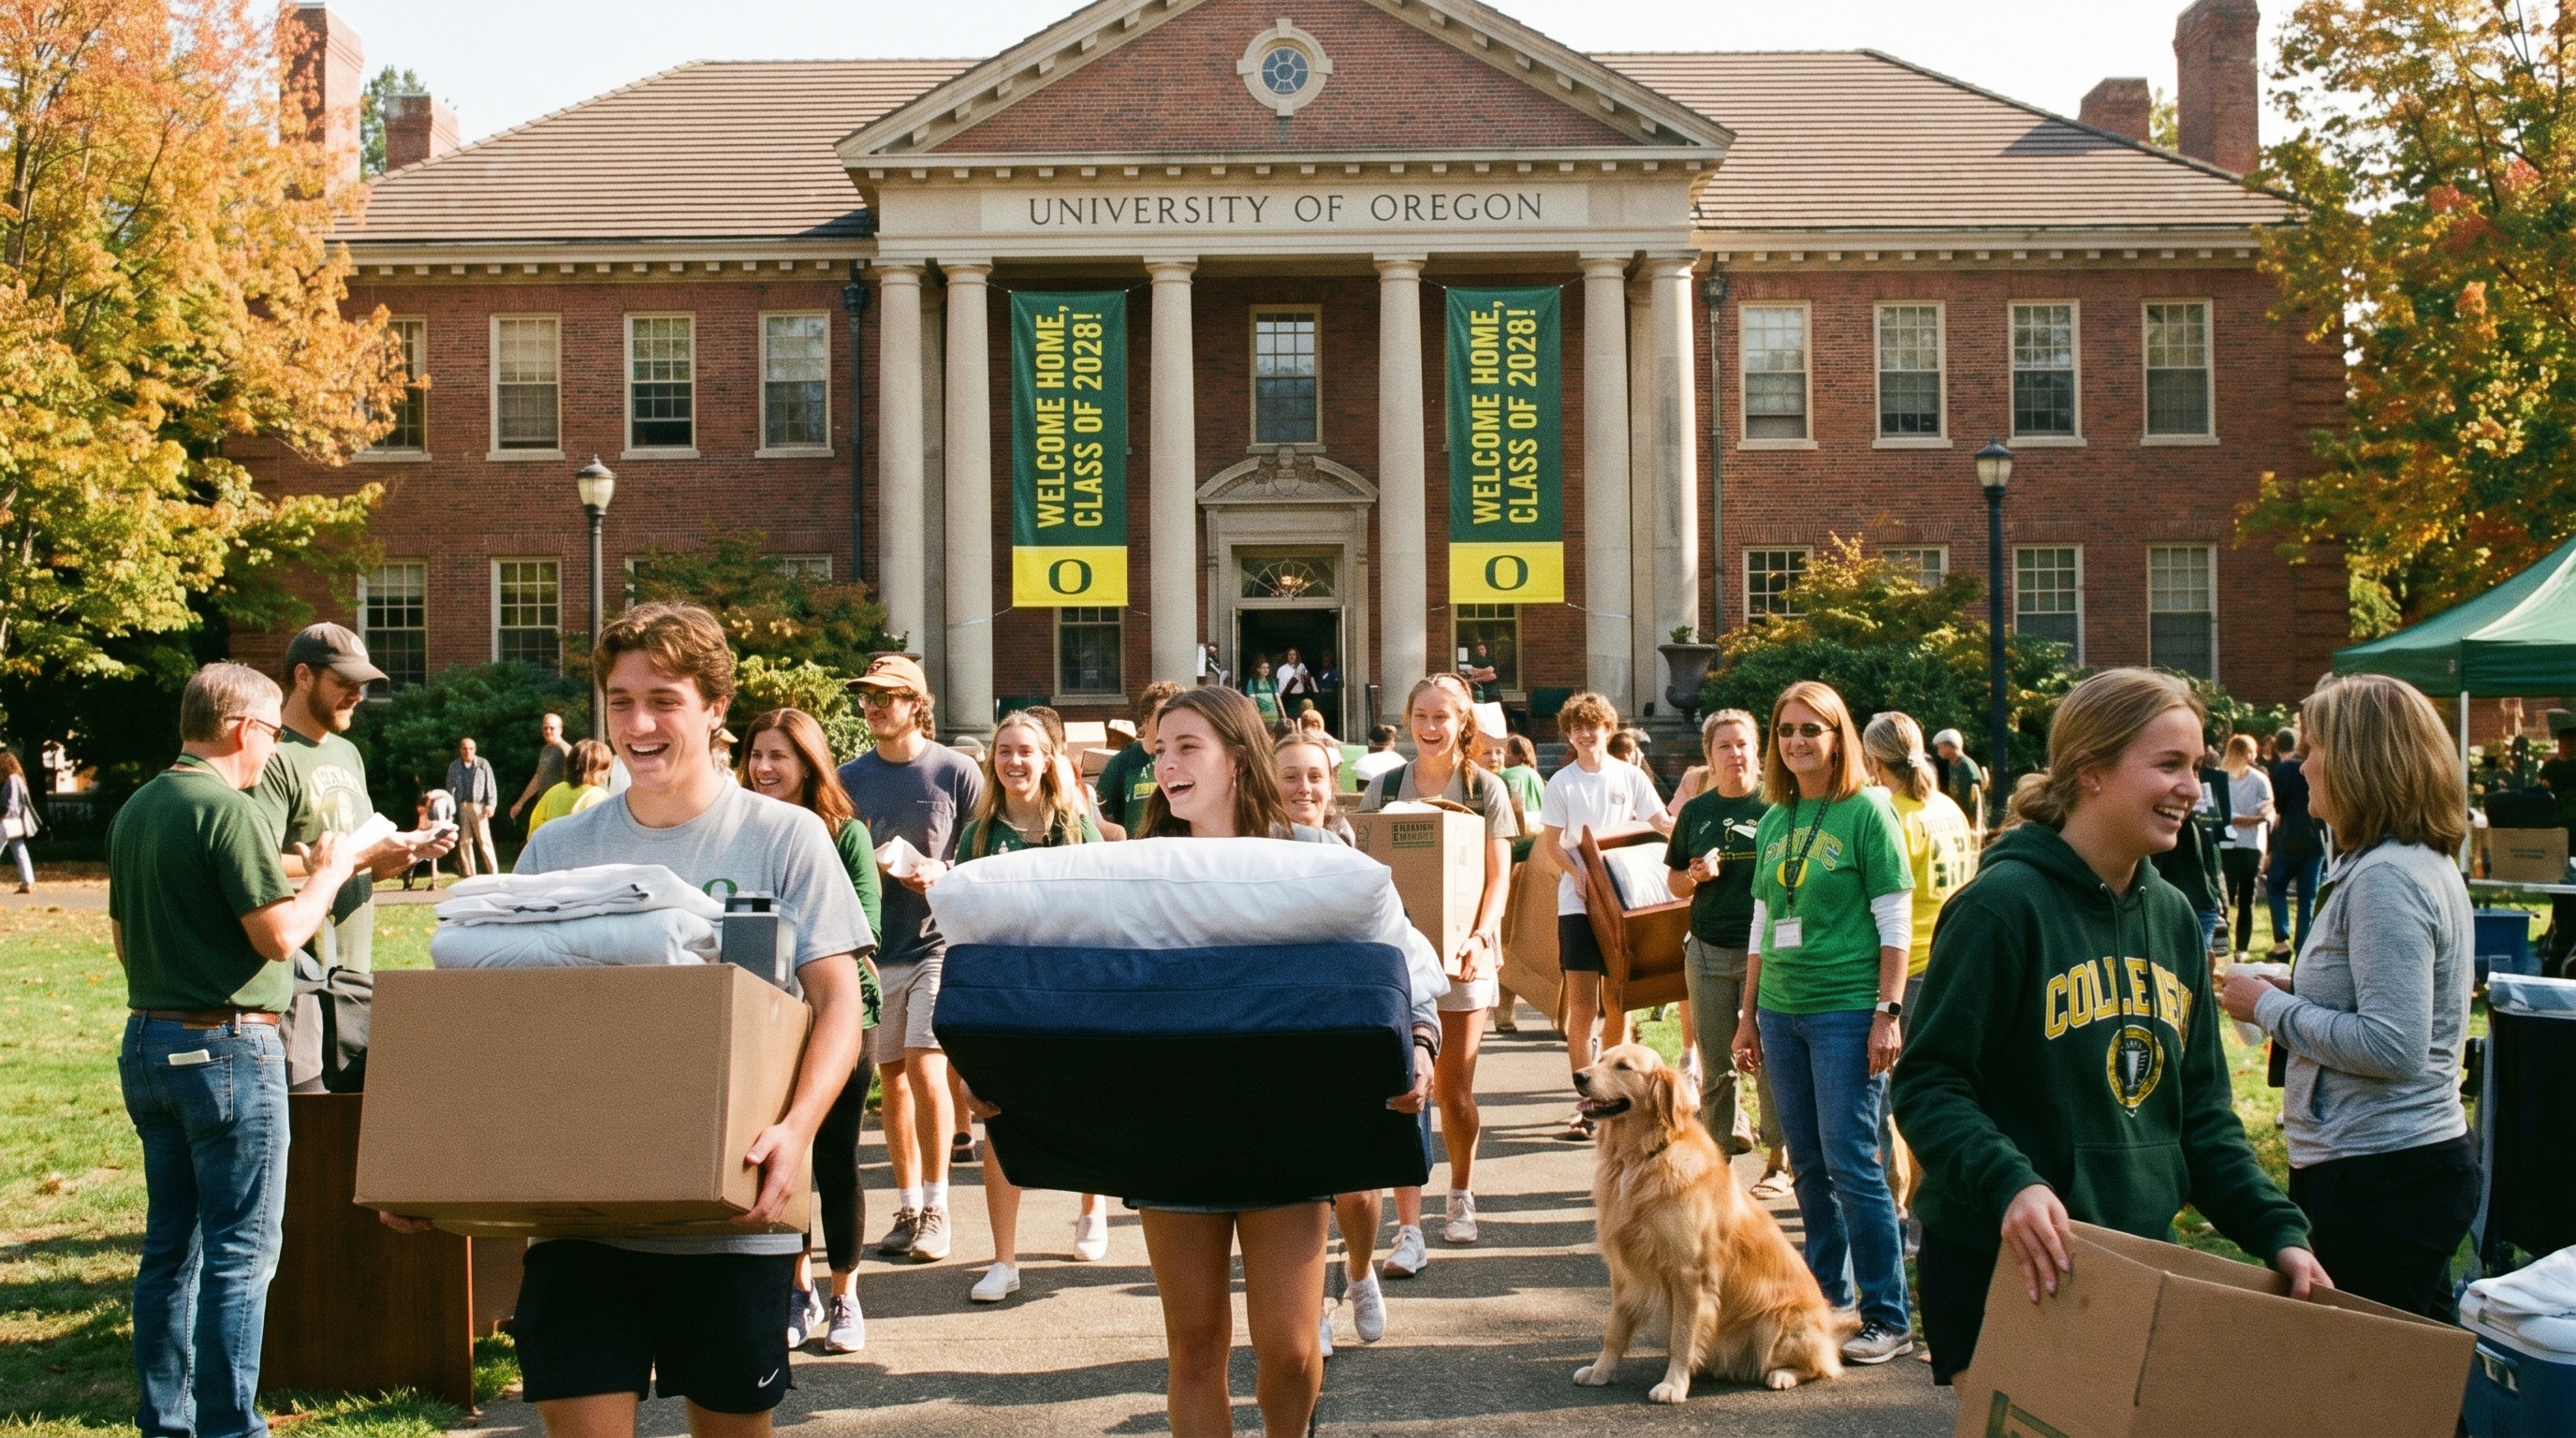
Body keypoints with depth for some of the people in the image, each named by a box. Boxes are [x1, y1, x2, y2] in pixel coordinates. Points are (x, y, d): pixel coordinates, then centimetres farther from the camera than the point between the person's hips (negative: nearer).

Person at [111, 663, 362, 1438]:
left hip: (147, 1042, 9)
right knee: (241, 1250, -2)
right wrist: (328, 875, -3)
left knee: (171, 1244, 14)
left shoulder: (134, 810, 11)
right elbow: (279, 935, -18)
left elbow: (123, 938, 19)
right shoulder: (230, 809, -16)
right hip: (226, 1046, -9)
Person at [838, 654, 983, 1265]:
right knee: (892, 1081, 8)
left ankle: (936, 1208, 1)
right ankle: (907, 1209, 19)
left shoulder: (957, 772, -3)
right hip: (875, 947, 4)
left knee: (926, 1073, -12)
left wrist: (942, 875, -17)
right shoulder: (850, 778, 7)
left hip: (939, 943, -4)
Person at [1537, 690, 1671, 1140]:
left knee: (1618, 1004, 8)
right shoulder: (1561, 783, 2)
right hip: (1577, 901, -1)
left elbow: (1662, 825, 4)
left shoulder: (1630, 777, 5)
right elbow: (1551, 842, 1)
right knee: (1581, 1006, -6)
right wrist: (1579, 875, -16)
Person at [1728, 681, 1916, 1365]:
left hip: (1848, 1010, -6)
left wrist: (1888, 1013, -14)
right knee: (1808, 1163, 12)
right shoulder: (1774, 821, 12)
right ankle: (1823, 1290, 24)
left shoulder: (1866, 811, -5)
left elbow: (1895, 922, -8)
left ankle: (1889, 1318, 0)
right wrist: (1748, 1014, 18)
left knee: (1852, 1163, -7)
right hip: (1782, 1010, 6)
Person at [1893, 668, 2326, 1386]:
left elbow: (2200, 1108, 13)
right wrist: (2008, 1183, -32)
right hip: (2005, 1268, -7)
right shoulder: (2006, 902, -14)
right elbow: (1927, 1084, -16)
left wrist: (2276, 1229, 0)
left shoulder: (2173, 916, 9)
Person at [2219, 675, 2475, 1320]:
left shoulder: (2386, 878, -19)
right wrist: (2298, 994, 9)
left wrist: (2270, 1008, -13)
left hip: (2379, 1175, -11)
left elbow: (2392, 1045, -24)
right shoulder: (2424, 863, 14)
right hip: (2423, 1153, 11)